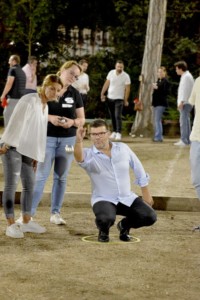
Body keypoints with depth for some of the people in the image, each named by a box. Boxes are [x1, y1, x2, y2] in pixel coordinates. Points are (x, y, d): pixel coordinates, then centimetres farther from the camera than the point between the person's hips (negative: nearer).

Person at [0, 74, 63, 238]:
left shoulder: (45, 107, 14)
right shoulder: (29, 100, -12)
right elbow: (16, 122, -17)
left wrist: (36, 156, 17)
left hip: (27, 149, 9)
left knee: (30, 184, 9)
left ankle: (26, 222, 18)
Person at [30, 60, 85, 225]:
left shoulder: (75, 94, 5)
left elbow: (82, 119, 7)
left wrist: (72, 122, -15)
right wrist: (50, 117, -18)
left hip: (68, 139, 3)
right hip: (47, 138, -3)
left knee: (61, 177, 7)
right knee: (41, 176, -6)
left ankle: (55, 213, 15)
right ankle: (29, 212, -2)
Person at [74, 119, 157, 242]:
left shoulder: (123, 148, 0)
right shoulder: (89, 155, -10)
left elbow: (139, 171, 10)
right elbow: (79, 158, -35)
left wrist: (146, 194, 12)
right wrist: (79, 141, -56)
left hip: (127, 198, 4)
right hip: (103, 200, -4)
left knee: (150, 217, -14)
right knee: (106, 219, -36)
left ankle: (124, 225, 18)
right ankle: (103, 231, 5)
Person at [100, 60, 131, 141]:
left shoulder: (126, 76, -11)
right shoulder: (111, 73, -1)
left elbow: (127, 89, -9)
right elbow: (106, 83, 7)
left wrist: (126, 100, -13)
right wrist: (102, 93, 6)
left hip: (119, 99, -4)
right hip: (110, 98, 4)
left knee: (118, 116, -12)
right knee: (112, 116, 10)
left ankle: (119, 133, -13)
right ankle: (114, 131, 19)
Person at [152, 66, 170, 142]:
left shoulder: (165, 81, -10)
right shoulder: (158, 80, 17)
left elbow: (165, 92, -19)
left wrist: (157, 88, -21)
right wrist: (154, 88, 11)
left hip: (161, 103, -10)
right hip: (155, 102, 10)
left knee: (157, 120, -13)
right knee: (155, 120, 11)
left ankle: (159, 137, -11)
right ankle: (157, 136, 17)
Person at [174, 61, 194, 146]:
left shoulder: (187, 77, -13)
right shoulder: (185, 76, 19)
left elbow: (185, 90, -20)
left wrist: (182, 102, -23)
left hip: (185, 103, -11)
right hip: (184, 103, 11)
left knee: (184, 121, -13)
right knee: (185, 121, 11)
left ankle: (184, 140, -17)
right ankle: (187, 140, 14)